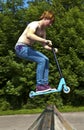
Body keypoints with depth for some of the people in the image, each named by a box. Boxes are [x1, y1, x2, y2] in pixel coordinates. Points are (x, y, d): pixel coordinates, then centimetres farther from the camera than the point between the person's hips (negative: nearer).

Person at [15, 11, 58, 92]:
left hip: (28, 48, 9)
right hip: (21, 47, -9)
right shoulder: (35, 24, -17)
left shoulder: (43, 30, 11)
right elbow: (29, 35, -38)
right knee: (41, 60, -19)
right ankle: (39, 85, -16)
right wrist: (45, 40, -39)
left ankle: (45, 83, 3)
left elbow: (44, 45, 14)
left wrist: (52, 48, -7)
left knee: (46, 60, 0)